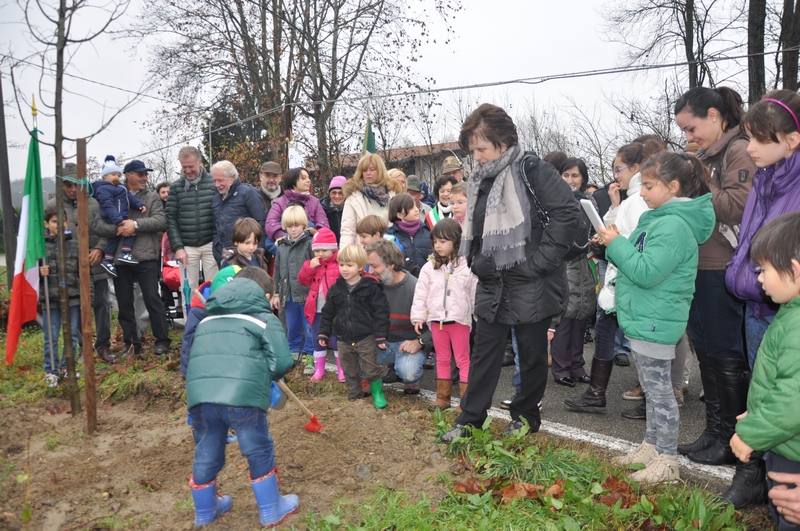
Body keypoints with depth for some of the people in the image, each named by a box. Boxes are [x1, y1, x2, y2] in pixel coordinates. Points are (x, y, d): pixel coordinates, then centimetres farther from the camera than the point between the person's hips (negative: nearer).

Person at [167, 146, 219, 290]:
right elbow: (171, 220, 4)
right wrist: (178, 247, -4)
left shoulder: (214, 183, 2)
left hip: (211, 245, -1)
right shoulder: (175, 187, 6)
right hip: (187, 247, 1)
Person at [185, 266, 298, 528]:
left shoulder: (207, 319, 28)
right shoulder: (265, 318, 11)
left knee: (205, 455, 22)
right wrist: (265, 374, 24)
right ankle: (271, 511, 28)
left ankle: (204, 511, 41)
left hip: (199, 392, 5)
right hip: (242, 394, -5)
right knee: (260, 453, 15)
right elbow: (282, 361, 1)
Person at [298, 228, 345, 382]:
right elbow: (303, 280, 1)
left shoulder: (340, 264, -8)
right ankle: (319, 370, 26)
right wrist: (309, 267, -14)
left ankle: (342, 369, 17)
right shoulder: (313, 264, 8)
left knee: (337, 340, 4)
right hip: (317, 310, 5)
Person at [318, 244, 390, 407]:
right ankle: (354, 397, 31)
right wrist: (323, 333, 9)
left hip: (366, 337, -4)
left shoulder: (371, 288, -10)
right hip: (344, 339, 4)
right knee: (349, 371, 15)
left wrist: (380, 336, -13)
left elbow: (380, 312, -10)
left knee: (371, 369, 3)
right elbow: (328, 314, 11)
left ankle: (378, 394, 24)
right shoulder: (335, 289, 3)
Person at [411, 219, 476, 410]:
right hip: (436, 319, 3)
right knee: (442, 359, 15)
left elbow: (476, 293, -2)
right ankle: (442, 397, 25)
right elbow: (421, 294, 2)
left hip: (460, 320, -3)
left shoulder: (467, 266, -7)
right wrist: (418, 317, -1)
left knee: (463, 359, 7)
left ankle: (467, 400, 14)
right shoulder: (429, 267, -1)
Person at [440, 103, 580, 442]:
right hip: (492, 284, 7)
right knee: (484, 353, 12)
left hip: (530, 285, -6)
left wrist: (538, 262, -18)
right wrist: (477, 262, 7)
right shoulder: (480, 180, 10)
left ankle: (525, 415, 29)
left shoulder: (532, 171, -12)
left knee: (532, 354, 11)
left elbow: (567, 214, -18)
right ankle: (470, 418, 23)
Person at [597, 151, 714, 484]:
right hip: (643, 319, 10)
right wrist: (616, 244, 1)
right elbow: (638, 260, 17)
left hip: (654, 323, -10)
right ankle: (651, 447, 33)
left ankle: (667, 460, 13)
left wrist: (616, 244, -17)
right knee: (652, 389, 19)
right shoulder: (659, 218, 12)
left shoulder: (673, 226, -20)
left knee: (659, 392, 1)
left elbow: (646, 272, -26)